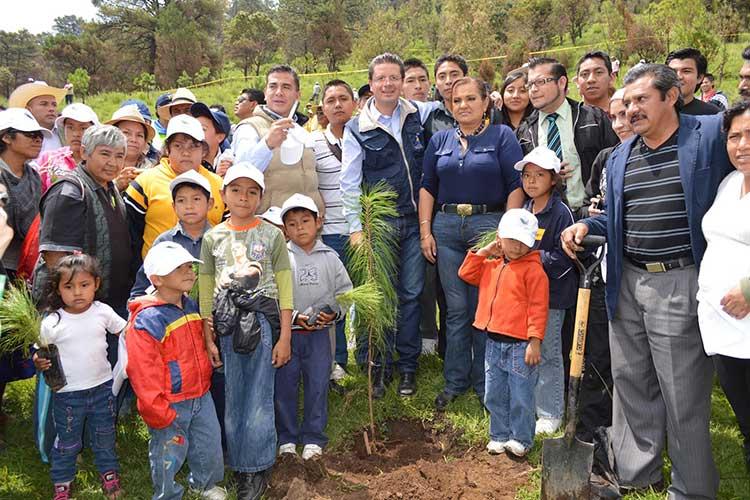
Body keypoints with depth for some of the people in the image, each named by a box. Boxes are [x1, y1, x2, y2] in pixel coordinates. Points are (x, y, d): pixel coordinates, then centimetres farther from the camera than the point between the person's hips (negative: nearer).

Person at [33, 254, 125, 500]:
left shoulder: (103, 312, -9)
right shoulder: (51, 323, -14)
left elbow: (125, 331, 5)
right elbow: (41, 353, -3)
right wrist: (39, 363, -24)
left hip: (103, 387, 2)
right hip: (68, 394, -2)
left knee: (105, 436, 20)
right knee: (67, 442, 14)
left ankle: (109, 473, 42)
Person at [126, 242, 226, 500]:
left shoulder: (191, 306, 3)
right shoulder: (146, 321, -22)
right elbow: (143, 374, -21)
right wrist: (160, 415, -19)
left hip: (201, 395, 7)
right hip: (170, 404, -7)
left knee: (211, 443, 20)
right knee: (168, 454, 9)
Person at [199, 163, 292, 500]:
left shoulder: (272, 235, 1)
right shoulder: (213, 238, 6)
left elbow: (284, 288, 0)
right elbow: (205, 290, 7)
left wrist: (285, 337, -4)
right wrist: (208, 339, 4)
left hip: (262, 321, -2)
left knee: (259, 400, 1)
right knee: (233, 400, 10)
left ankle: (257, 471, 16)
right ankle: (239, 467, 26)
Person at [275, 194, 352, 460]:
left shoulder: (330, 258, 2)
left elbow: (344, 291, 6)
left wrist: (333, 312, -10)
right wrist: (295, 317, -15)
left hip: (320, 333, 1)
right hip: (286, 331, -1)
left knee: (318, 384, 8)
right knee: (284, 385, 7)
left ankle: (313, 438, 23)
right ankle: (287, 437, 24)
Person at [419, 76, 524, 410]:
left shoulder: (501, 136, 3)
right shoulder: (439, 141, 13)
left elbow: (516, 185, -3)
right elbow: (427, 187, 12)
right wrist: (425, 231, 4)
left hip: (488, 223, -3)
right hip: (446, 226, 3)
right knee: (456, 308, 6)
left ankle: (484, 383, 17)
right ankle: (455, 381, 18)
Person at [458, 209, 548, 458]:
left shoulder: (533, 269, -10)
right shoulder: (492, 265, 11)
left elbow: (538, 308, -14)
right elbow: (466, 273, 20)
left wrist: (535, 341, -17)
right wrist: (484, 251, 10)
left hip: (520, 345, -6)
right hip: (494, 343, 7)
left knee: (520, 397, 5)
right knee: (494, 396, 15)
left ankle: (521, 440, 22)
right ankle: (499, 436, 30)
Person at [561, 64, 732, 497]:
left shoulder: (712, 135, -5)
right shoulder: (621, 156, 13)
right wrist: (587, 224, 3)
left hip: (680, 283, -5)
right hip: (628, 283, 6)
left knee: (684, 395, 3)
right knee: (630, 383, 13)